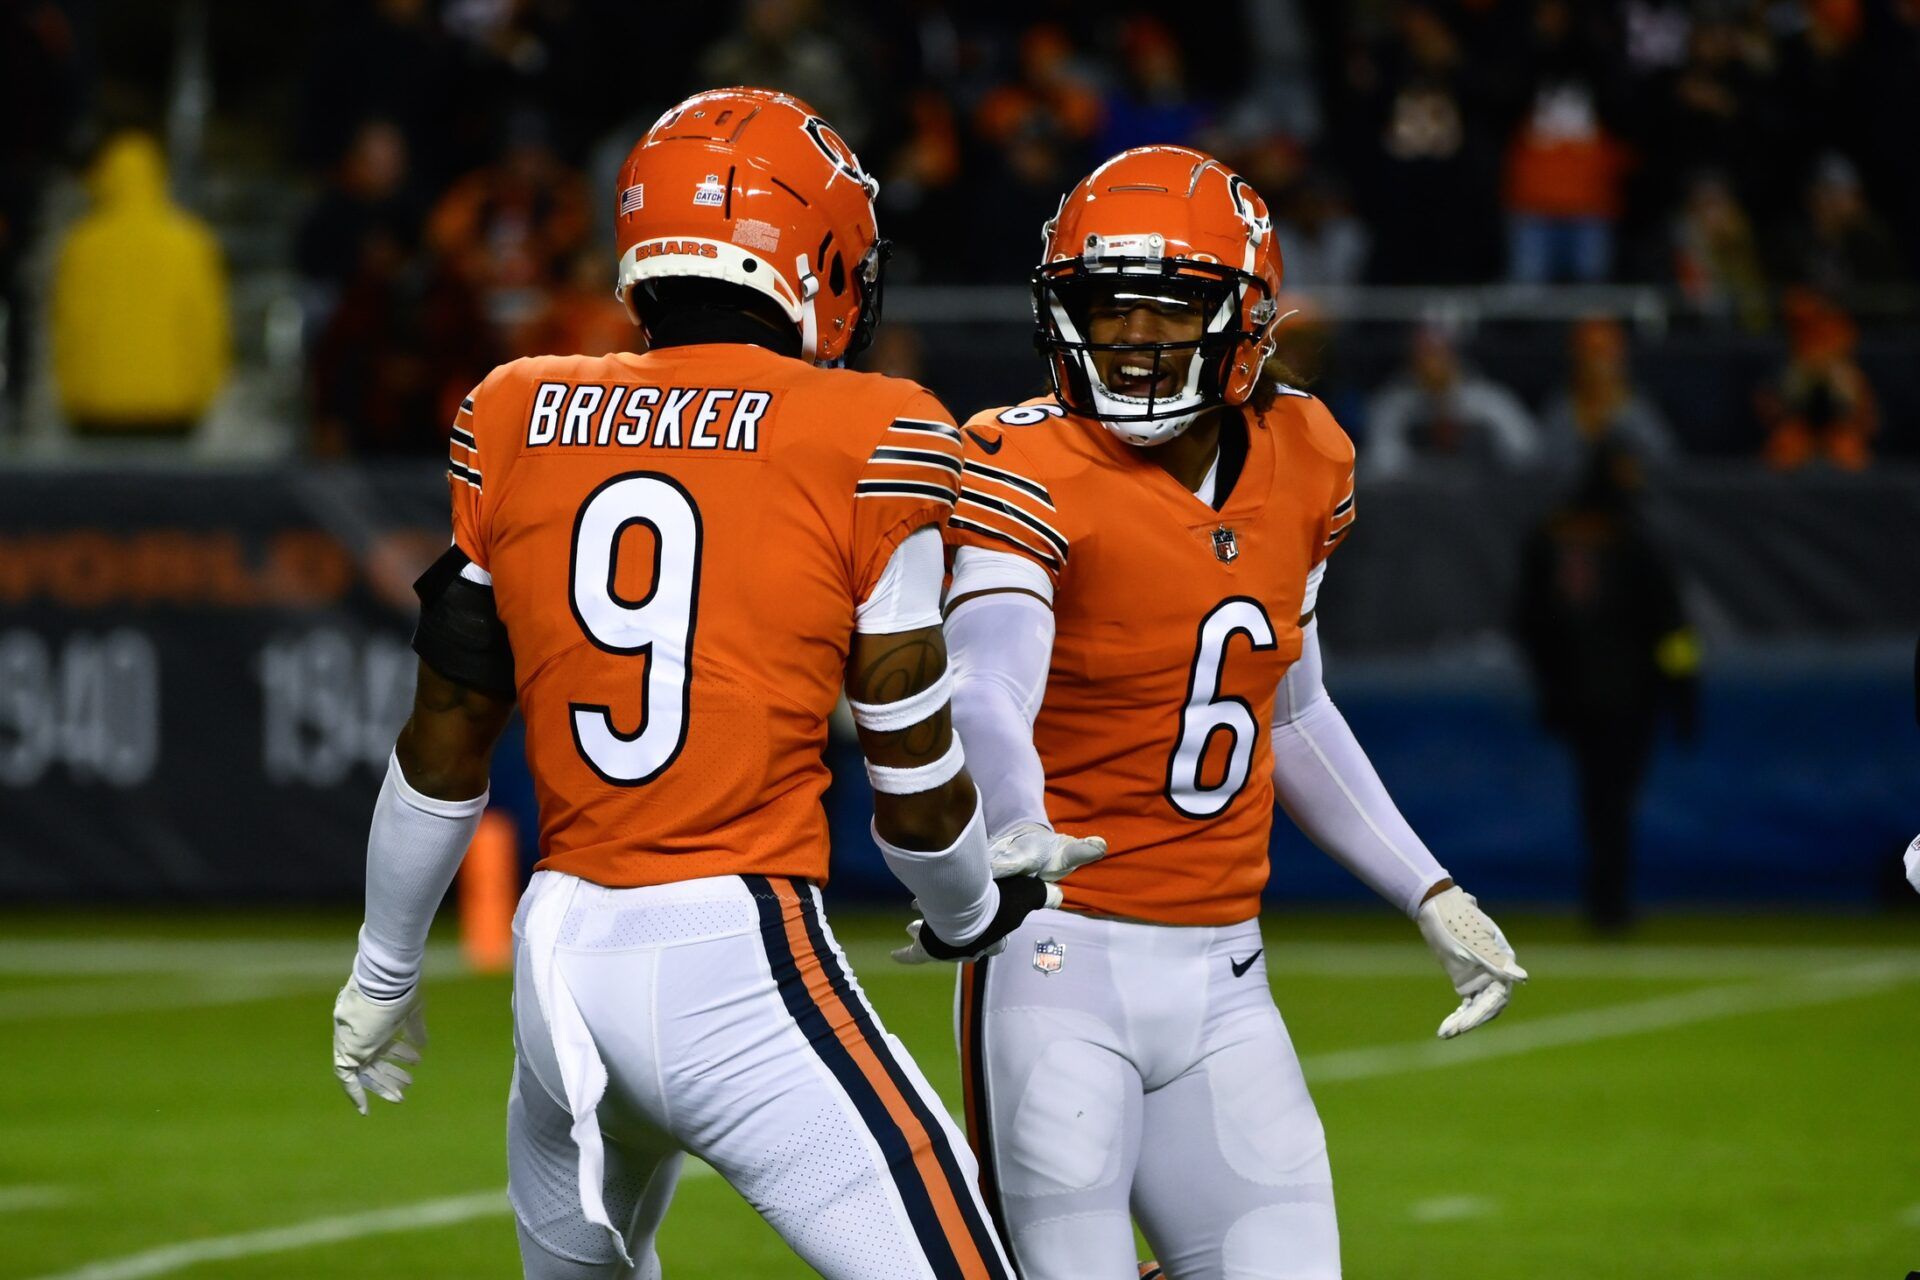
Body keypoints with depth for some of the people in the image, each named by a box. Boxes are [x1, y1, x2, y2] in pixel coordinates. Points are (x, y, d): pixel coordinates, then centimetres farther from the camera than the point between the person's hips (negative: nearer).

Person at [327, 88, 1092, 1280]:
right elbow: (916, 778, 1)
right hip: (740, 962, -6)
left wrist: (385, 970, 27)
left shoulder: (517, 422, 8)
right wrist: (977, 912, 23)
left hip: (561, 959, 6)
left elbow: (446, 745, 13)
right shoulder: (866, 446, -5)